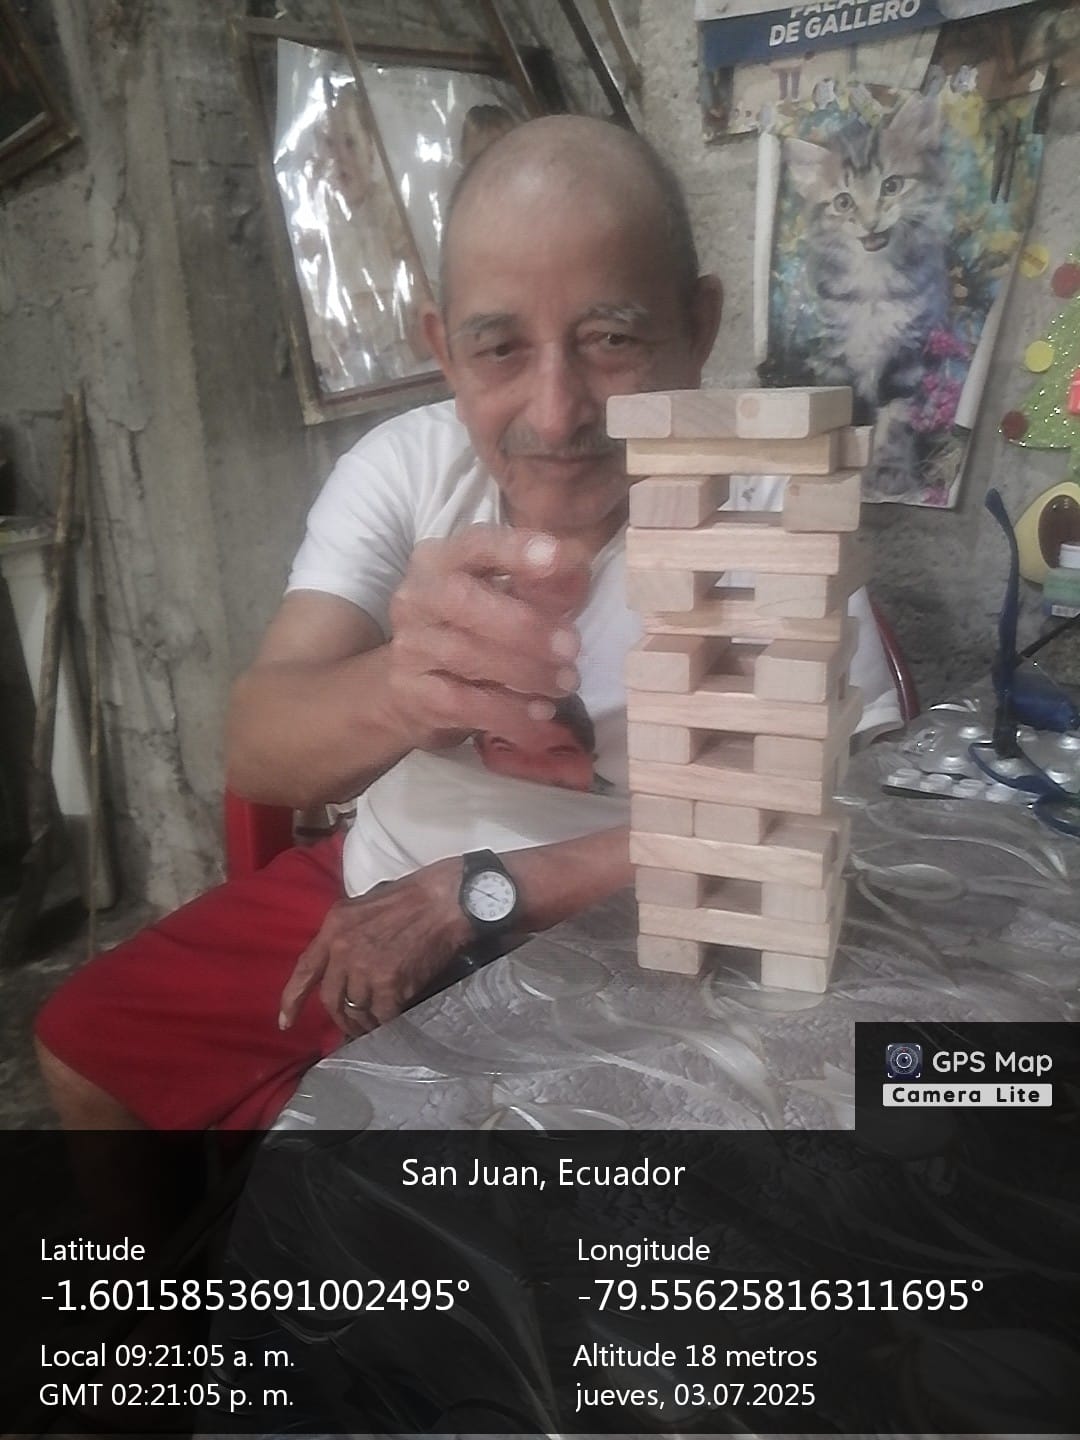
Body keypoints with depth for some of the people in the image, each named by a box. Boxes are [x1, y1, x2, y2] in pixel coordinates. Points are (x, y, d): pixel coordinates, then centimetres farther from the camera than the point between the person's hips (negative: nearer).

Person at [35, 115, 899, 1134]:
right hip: (369, 894, 4)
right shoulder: (403, 464, -11)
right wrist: (399, 691, -45)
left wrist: (470, 894, -23)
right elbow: (257, 747, -21)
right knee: (85, 1046, 9)